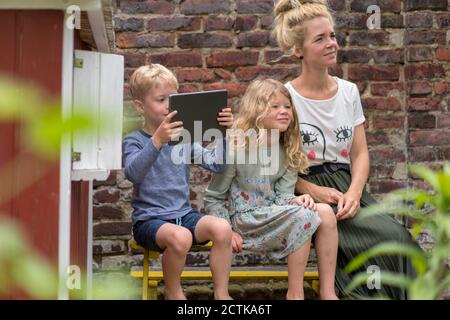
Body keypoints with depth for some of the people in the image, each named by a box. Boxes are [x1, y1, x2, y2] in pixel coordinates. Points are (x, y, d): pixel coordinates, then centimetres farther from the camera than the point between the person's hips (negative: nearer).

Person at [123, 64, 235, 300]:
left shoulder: (183, 137, 12)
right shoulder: (134, 142, -3)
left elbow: (215, 164, 5)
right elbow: (133, 173, -24)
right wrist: (157, 141, -38)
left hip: (184, 215, 5)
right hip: (149, 219, -5)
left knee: (222, 228, -24)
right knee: (180, 237, -35)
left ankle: (221, 294, -11)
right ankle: (173, 293, -9)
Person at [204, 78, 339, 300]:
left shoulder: (288, 154, 9)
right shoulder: (236, 150, -10)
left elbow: (283, 195, -1)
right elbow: (213, 198, -4)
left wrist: (295, 201, -24)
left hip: (275, 216, 6)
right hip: (246, 220, -6)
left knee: (325, 212, -19)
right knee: (303, 215, -28)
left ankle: (327, 292, -17)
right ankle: (295, 293, -19)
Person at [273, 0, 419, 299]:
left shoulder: (348, 91, 11)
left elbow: (360, 154, 8)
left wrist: (354, 192, -12)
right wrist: (315, 191, -19)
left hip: (346, 188, 5)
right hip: (307, 194, -5)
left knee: (398, 237, -25)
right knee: (392, 237, -27)